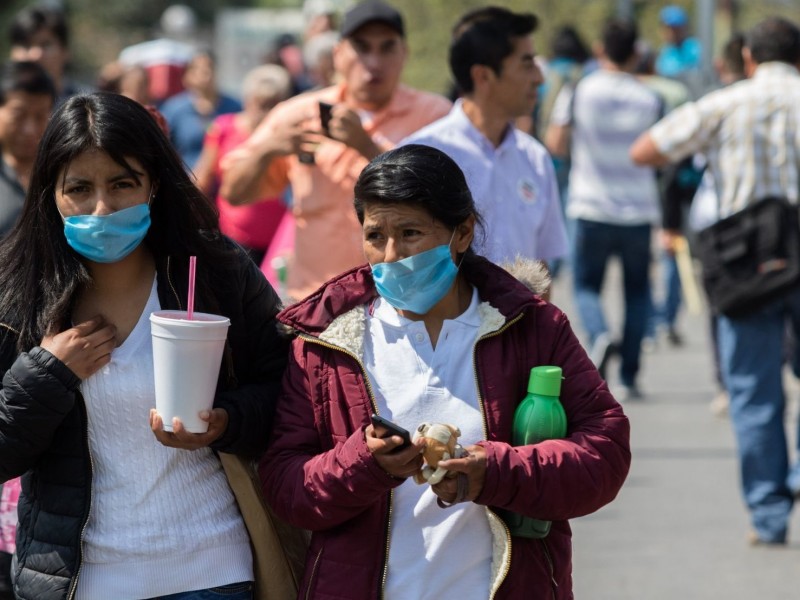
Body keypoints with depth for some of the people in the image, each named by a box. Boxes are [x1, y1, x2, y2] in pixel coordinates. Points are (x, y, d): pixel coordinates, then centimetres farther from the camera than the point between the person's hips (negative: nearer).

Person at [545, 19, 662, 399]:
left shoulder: (578, 93, -4)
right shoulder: (649, 100, -1)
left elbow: (557, 145, -3)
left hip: (591, 210, -1)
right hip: (638, 209, 1)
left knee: (587, 285, 11)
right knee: (637, 290, 12)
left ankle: (599, 336, -21)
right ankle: (629, 377, 7)